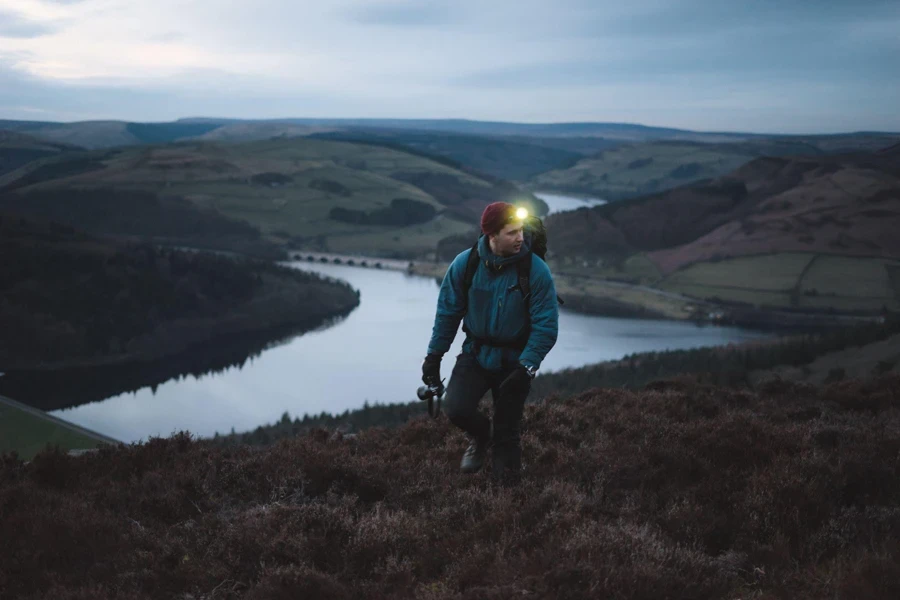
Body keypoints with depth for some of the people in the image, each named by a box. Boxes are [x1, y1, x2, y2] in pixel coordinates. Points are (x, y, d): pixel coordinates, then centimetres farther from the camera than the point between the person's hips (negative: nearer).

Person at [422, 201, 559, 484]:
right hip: (476, 354, 1)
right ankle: (480, 436, 18)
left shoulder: (536, 270, -18)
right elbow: (448, 311, 1)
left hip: (515, 361, -1)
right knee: (456, 409, -18)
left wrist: (526, 367, -24)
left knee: (506, 429, 3)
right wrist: (434, 355, 3)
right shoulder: (465, 264, -12)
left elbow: (546, 325, -15)